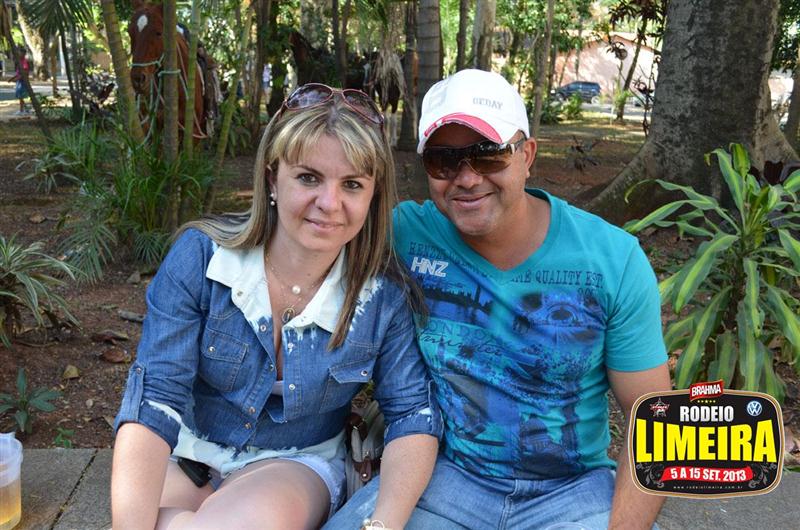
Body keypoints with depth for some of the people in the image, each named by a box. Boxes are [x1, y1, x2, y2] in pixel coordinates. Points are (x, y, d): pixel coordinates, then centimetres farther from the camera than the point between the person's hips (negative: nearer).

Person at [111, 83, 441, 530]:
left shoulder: (384, 293, -14)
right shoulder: (200, 257, -16)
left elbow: (413, 413, -11)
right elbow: (154, 397, -19)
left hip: (298, 463, 0)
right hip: (187, 456, 0)